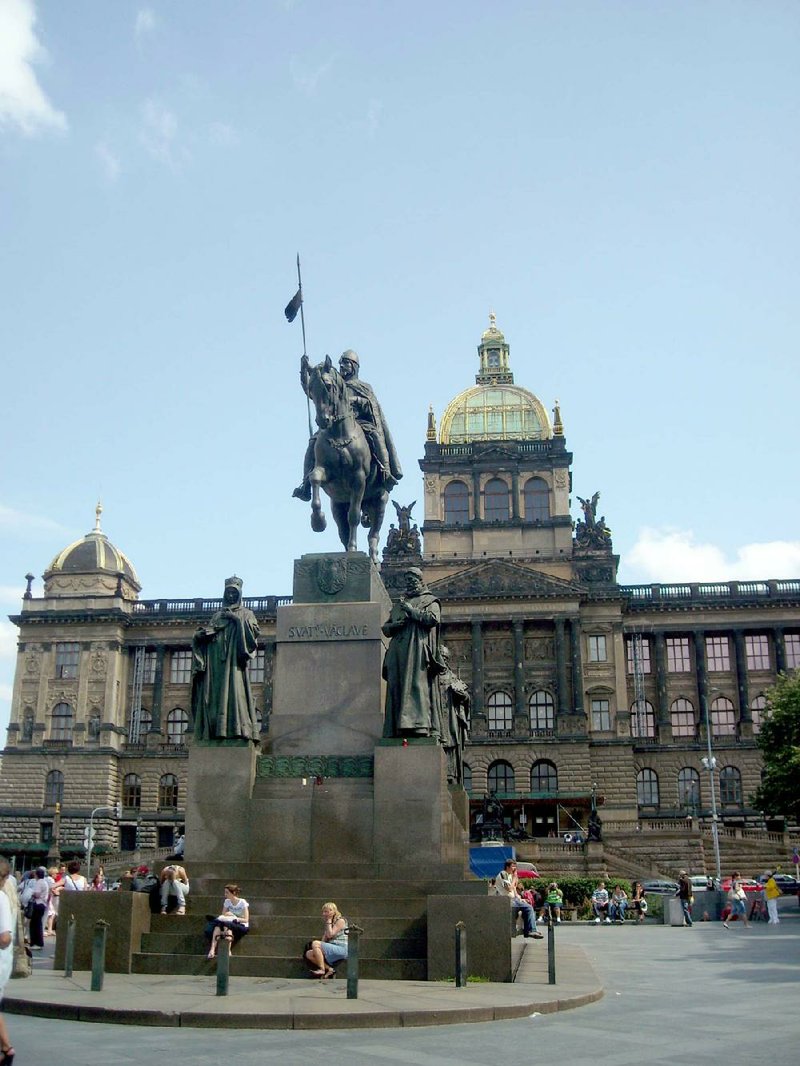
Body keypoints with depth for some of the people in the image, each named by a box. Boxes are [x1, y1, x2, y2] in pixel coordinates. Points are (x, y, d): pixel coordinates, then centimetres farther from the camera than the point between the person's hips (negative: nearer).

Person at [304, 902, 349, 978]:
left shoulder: (340, 921, -4)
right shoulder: (329, 923, 21)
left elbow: (330, 935, -14)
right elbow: (324, 940, 17)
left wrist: (329, 921, -7)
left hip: (341, 949, -9)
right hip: (331, 949, 9)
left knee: (315, 943, -24)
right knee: (309, 954, -7)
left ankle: (322, 969, -19)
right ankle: (329, 969, -8)